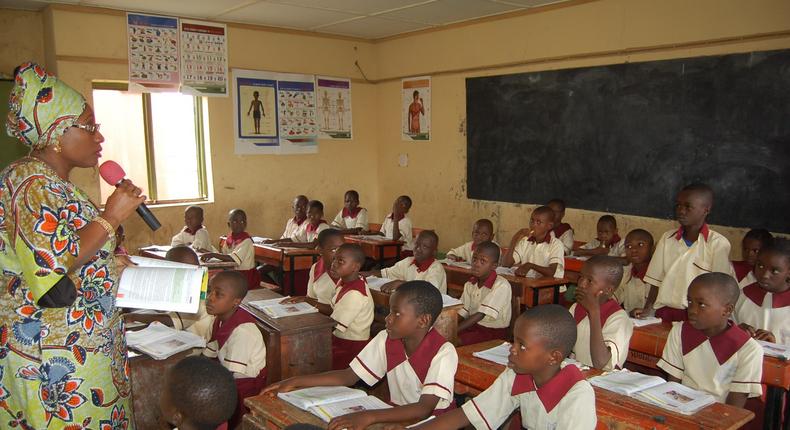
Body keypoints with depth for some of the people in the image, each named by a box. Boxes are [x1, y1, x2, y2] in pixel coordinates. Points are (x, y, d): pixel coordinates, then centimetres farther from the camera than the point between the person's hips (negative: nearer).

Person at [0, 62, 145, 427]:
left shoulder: (55, 184, 13)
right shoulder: (29, 183, -18)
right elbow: (51, 279, -27)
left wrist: (114, 263, 10)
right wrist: (111, 217, -21)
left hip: (86, 344, 10)